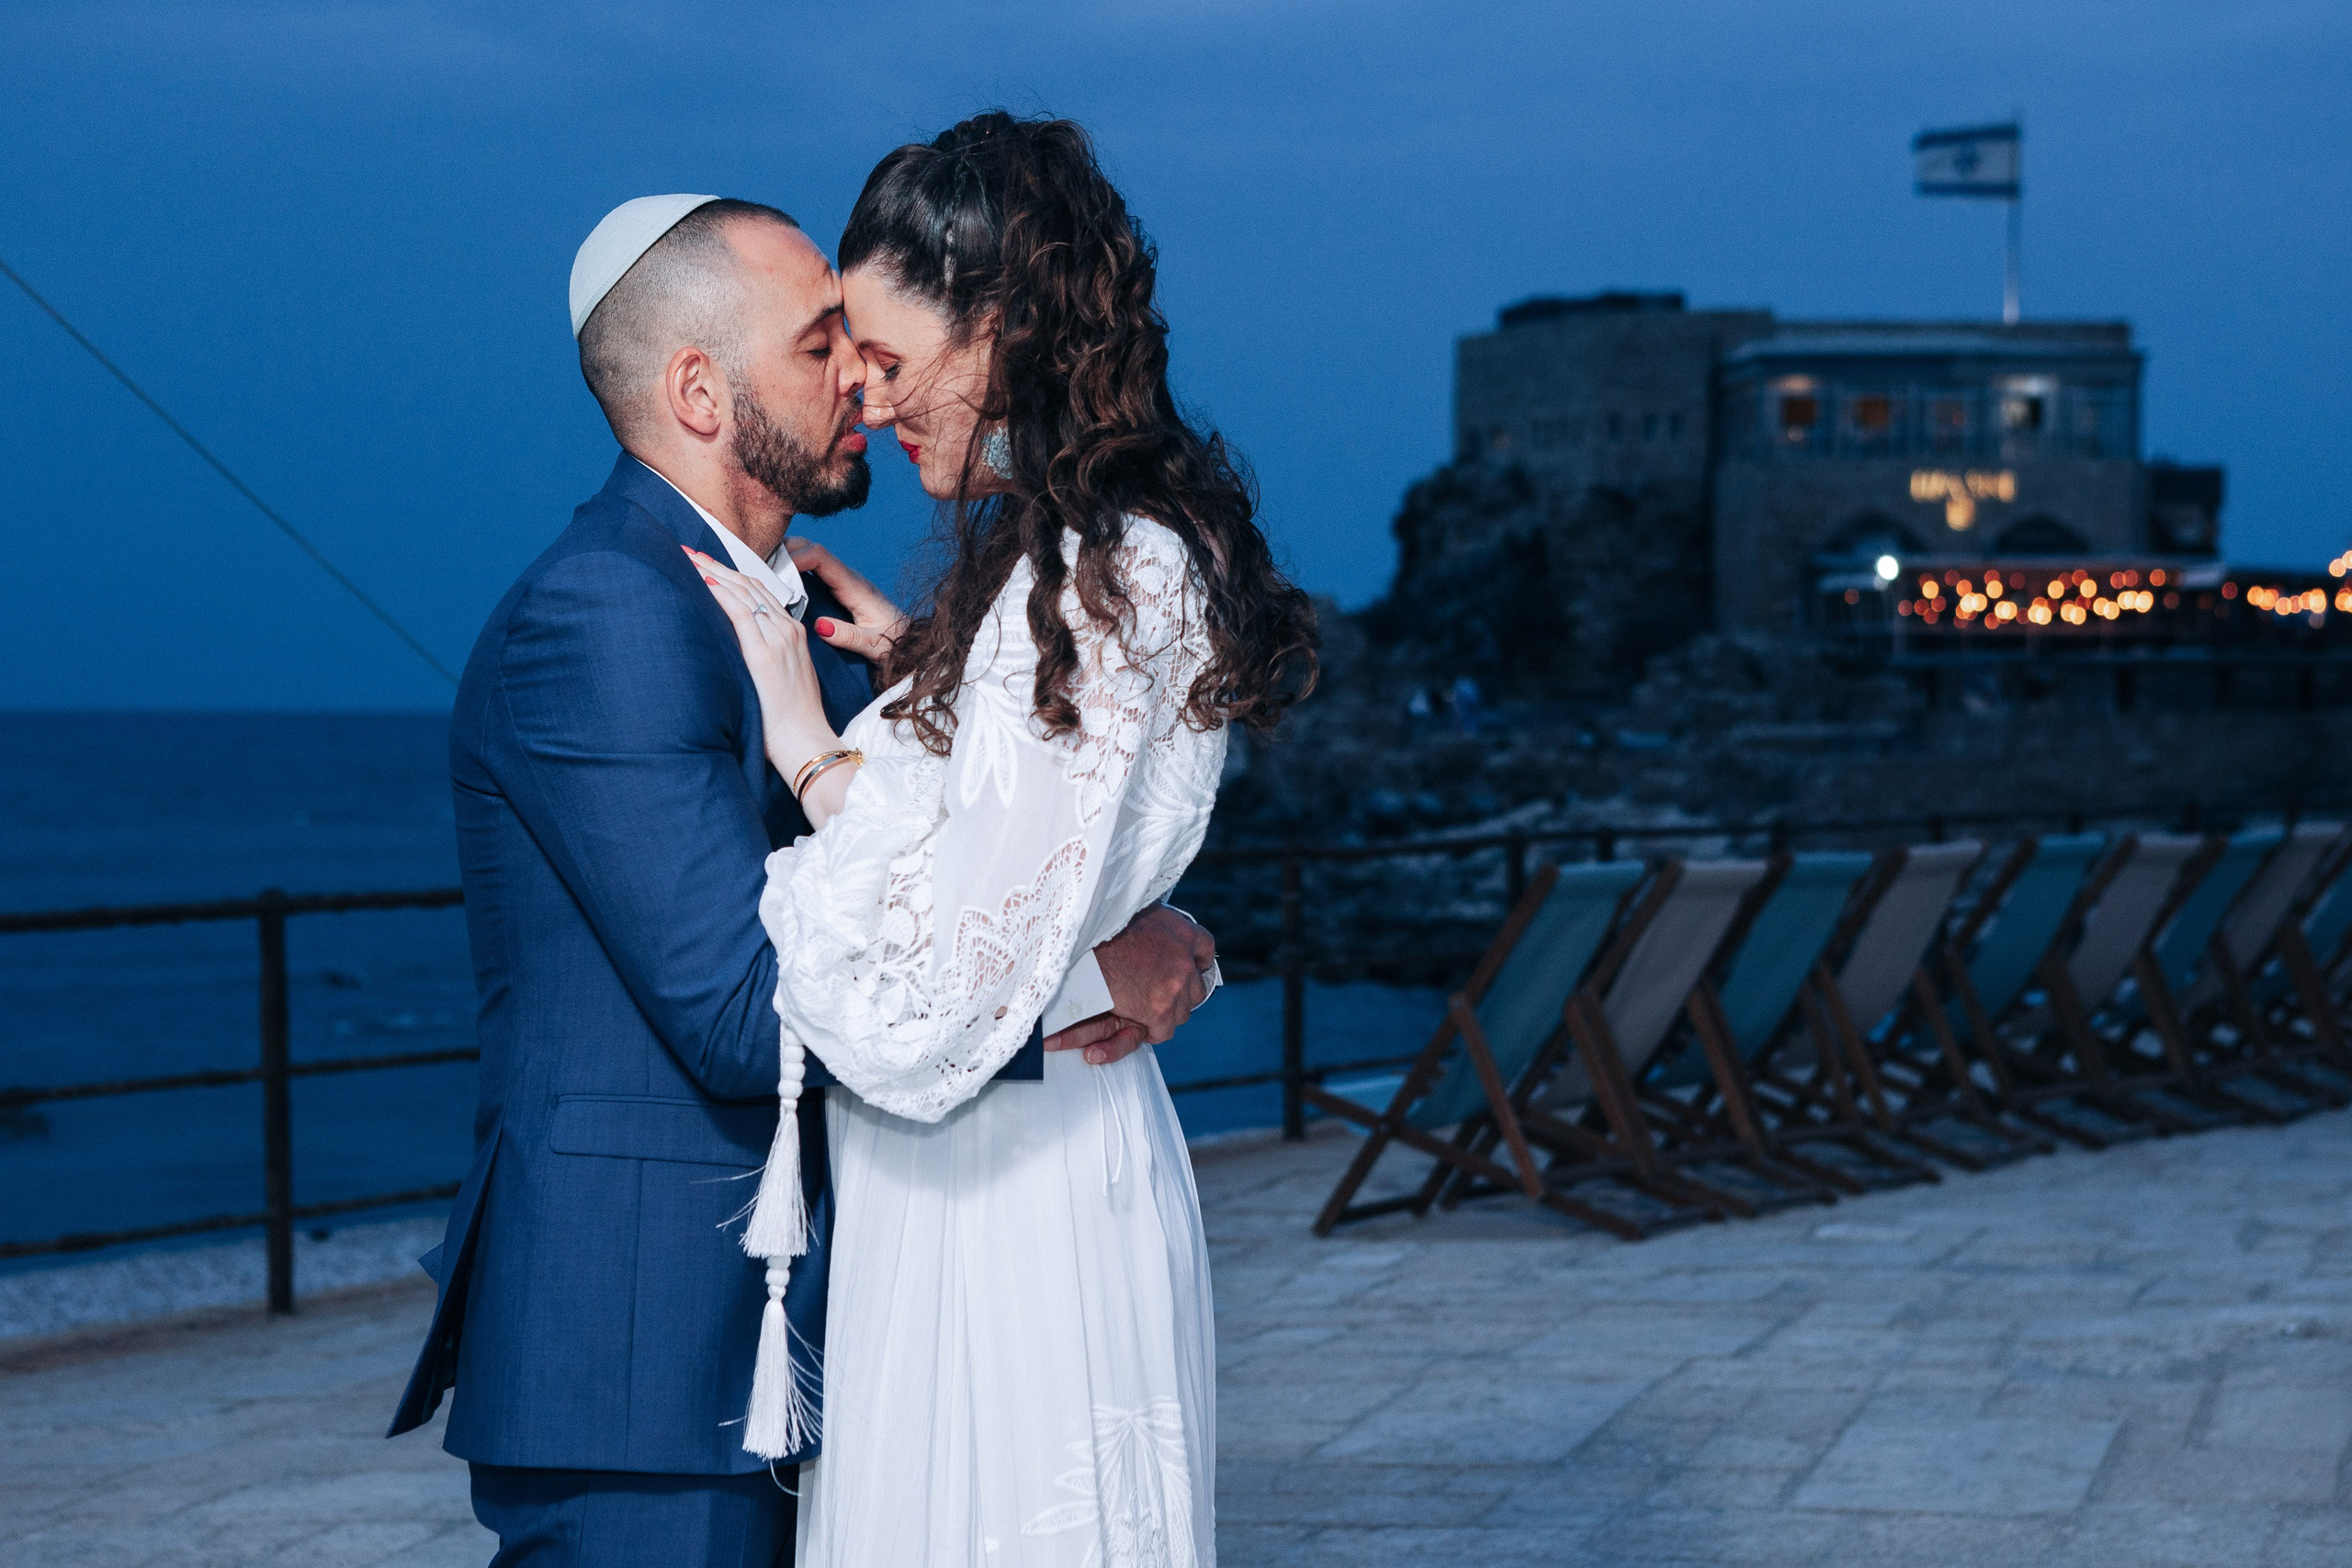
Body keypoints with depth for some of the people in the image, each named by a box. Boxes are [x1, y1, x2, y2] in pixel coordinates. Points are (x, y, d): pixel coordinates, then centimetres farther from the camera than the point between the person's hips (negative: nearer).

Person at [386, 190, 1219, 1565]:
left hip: (793, 1337, 9)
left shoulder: (816, 616, 16)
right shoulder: (597, 622, -16)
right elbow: (742, 1012, -23)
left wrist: (1158, 946, -8)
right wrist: (1088, 975, -16)